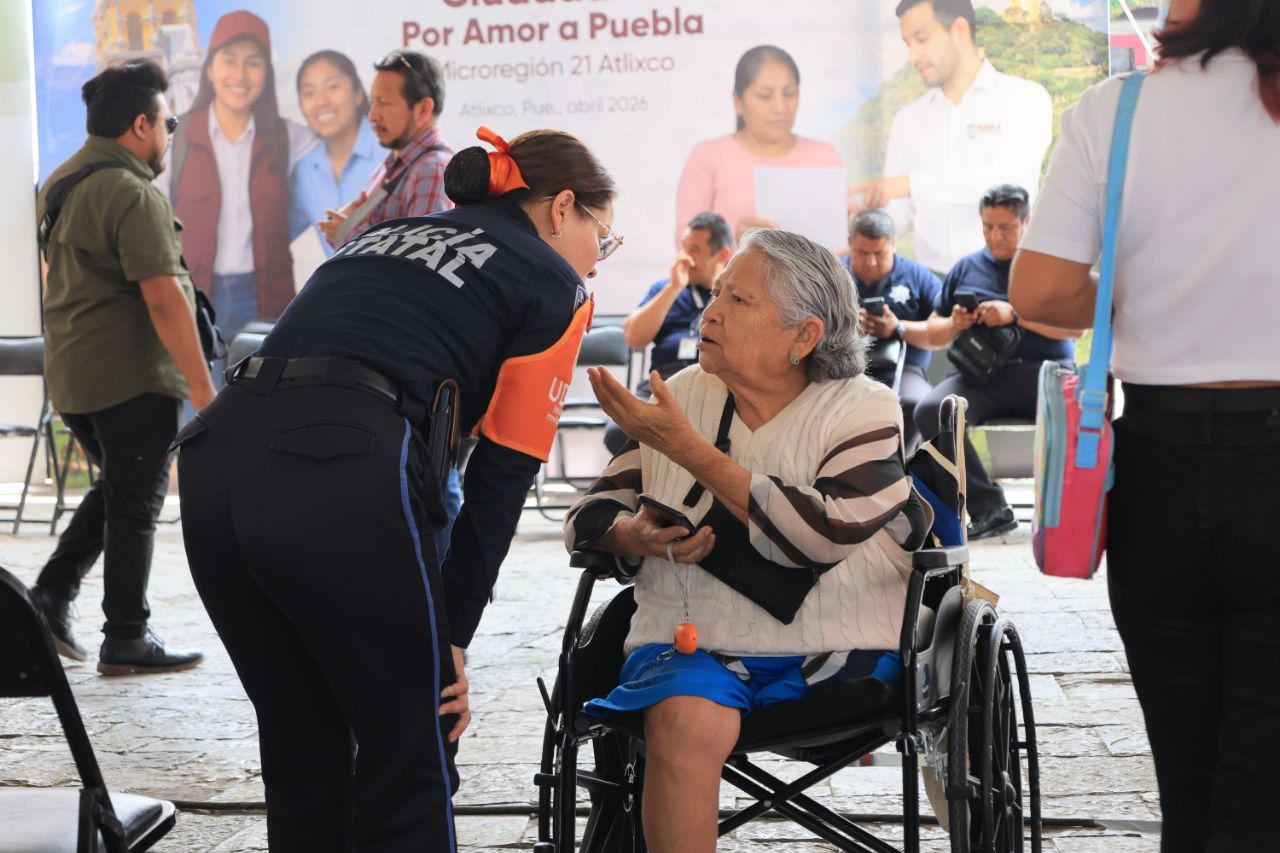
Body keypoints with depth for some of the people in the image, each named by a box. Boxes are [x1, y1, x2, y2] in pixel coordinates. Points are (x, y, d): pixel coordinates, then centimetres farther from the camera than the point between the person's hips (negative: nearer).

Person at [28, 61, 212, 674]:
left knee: (115, 488, 23)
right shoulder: (132, 195, -17)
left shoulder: (61, 183, 13)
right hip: (130, 375, -9)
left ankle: (52, 594, 14)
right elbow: (163, 297, -23)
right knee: (135, 506, 1)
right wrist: (203, 388, -22)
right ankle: (126, 640, 8)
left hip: (69, 373, 9)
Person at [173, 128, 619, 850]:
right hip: (344, 480, -7)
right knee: (411, 765, 9)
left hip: (217, 458, 7)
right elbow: (502, 479, 7)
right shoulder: (554, 285, 12)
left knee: (301, 757, 20)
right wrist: (454, 636, 11)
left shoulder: (385, 237, 30)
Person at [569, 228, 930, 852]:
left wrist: (687, 449, -17)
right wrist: (639, 537, -9)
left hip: (835, 653, -1)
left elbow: (824, 532, -18)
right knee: (684, 719, -31)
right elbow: (589, 517, 15)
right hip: (692, 640, 1)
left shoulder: (863, 410, 0)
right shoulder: (685, 394, 12)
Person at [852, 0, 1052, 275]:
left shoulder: (1024, 98, 0)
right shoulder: (908, 120, 13)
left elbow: (1006, 177, -15)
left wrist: (910, 184, -19)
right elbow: (900, 210, 12)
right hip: (933, 278, 3)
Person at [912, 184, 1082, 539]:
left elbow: (1076, 326, -1)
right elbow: (931, 336, 26)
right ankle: (989, 509, -23)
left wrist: (1015, 315, -13)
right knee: (930, 410, -29)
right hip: (982, 375, 3)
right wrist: (954, 325, 1)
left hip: (1044, 368, -3)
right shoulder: (966, 268, 24)